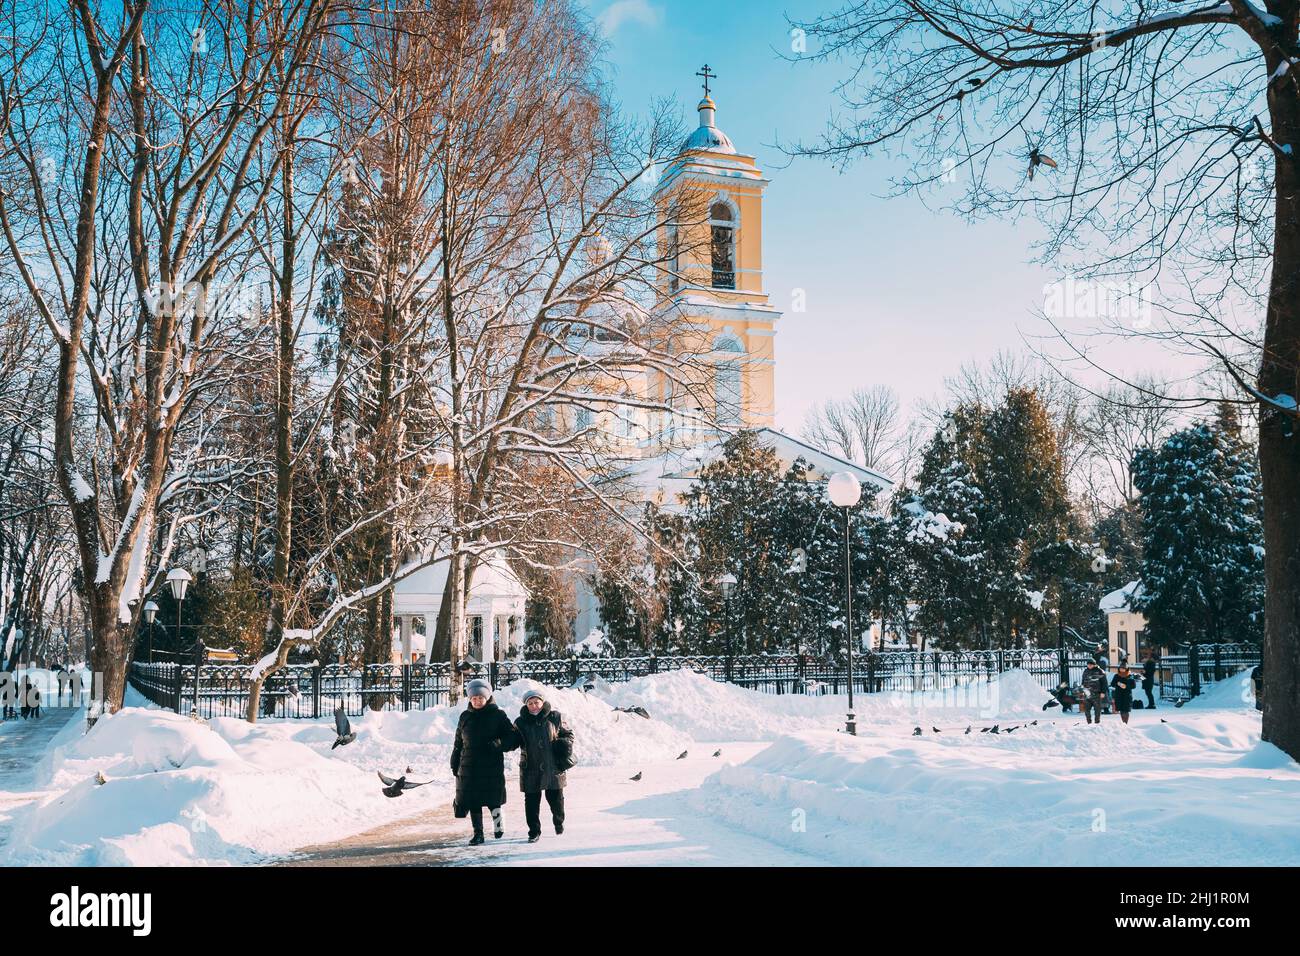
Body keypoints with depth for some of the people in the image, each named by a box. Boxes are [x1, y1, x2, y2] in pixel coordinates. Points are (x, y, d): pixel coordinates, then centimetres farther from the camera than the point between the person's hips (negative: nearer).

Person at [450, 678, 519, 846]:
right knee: (472, 800, 3)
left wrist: (497, 744, -20)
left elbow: (513, 739, -3)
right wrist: (454, 764, 12)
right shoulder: (465, 717, 8)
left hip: (492, 766, -3)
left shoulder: (498, 715, -2)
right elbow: (458, 743, 15)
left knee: (493, 799, 4)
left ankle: (498, 826, 27)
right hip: (469, 766, 3)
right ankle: (478, 833, 14)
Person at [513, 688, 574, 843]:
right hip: (531, 769, 0)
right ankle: (534, 831, 15)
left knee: (556, 797, 11)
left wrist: (566, 745, -9)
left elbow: (568, 734, 10)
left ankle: (559, 822, 38)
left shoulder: (555, 718, 0)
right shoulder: (520, 723, 1)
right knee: (532, 801, 2)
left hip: (553, 767, 0)